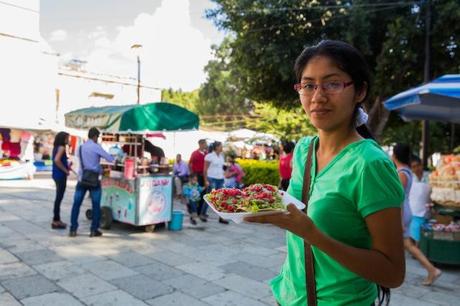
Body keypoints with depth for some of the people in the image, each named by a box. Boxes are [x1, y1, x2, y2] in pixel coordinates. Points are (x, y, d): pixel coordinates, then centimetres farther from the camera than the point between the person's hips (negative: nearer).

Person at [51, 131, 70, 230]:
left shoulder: (56, 147, 15)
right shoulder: (61, 147, -13)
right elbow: (57, 160, -26)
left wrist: (67, 166, 8)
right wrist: (65, 170, -17)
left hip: (57, 175, 10)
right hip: (61, 175, -10)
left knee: (58, 198, 16)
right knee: (59, 198, -4)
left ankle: (57, 219, 24)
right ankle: (55, 221, 1)